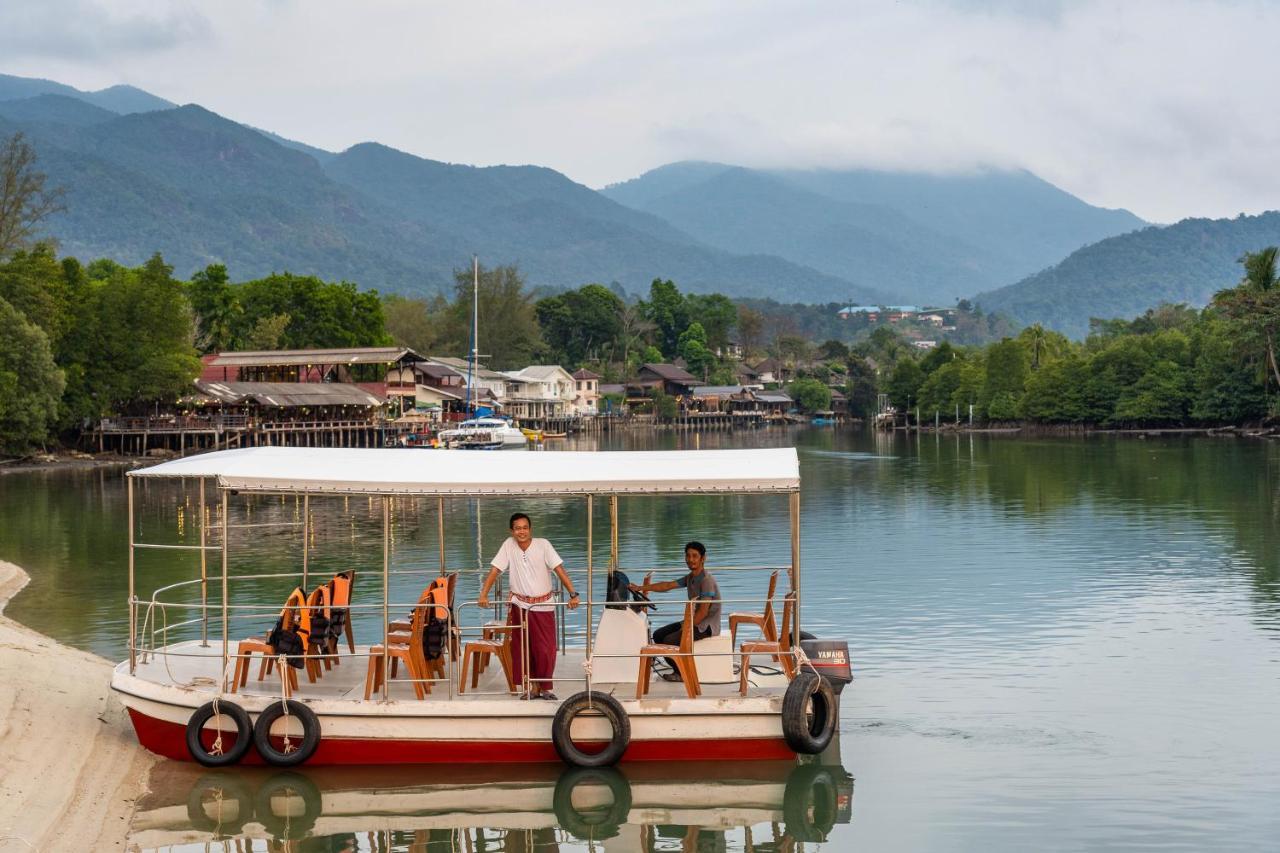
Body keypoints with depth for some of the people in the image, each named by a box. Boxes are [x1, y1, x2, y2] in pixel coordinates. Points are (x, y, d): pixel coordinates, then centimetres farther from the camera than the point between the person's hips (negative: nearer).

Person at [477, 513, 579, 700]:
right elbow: (494, 570, -5)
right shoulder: (509, 545, -4)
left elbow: (559, 570, -14)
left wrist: (573, 594, -21)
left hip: (543, 605, -2)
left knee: (546, 649, -2)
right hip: (520, 605, 2)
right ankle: (532, 686, 16)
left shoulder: (543, 545, -10)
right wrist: (484, 594, -15)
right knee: (522, 649, 4)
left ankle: (545, 686, 14)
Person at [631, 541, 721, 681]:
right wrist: (641, 588, 0)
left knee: (670, 640, -22)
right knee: (658, 635, 5)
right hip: (694, 621, 10)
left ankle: (682, 673, 0)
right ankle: (679, 669, 12)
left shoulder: (707, 581, -20)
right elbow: (667, 585, 7)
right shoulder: (690, 578, 10)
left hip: (706, 626, -10)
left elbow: (702, 613, -24)